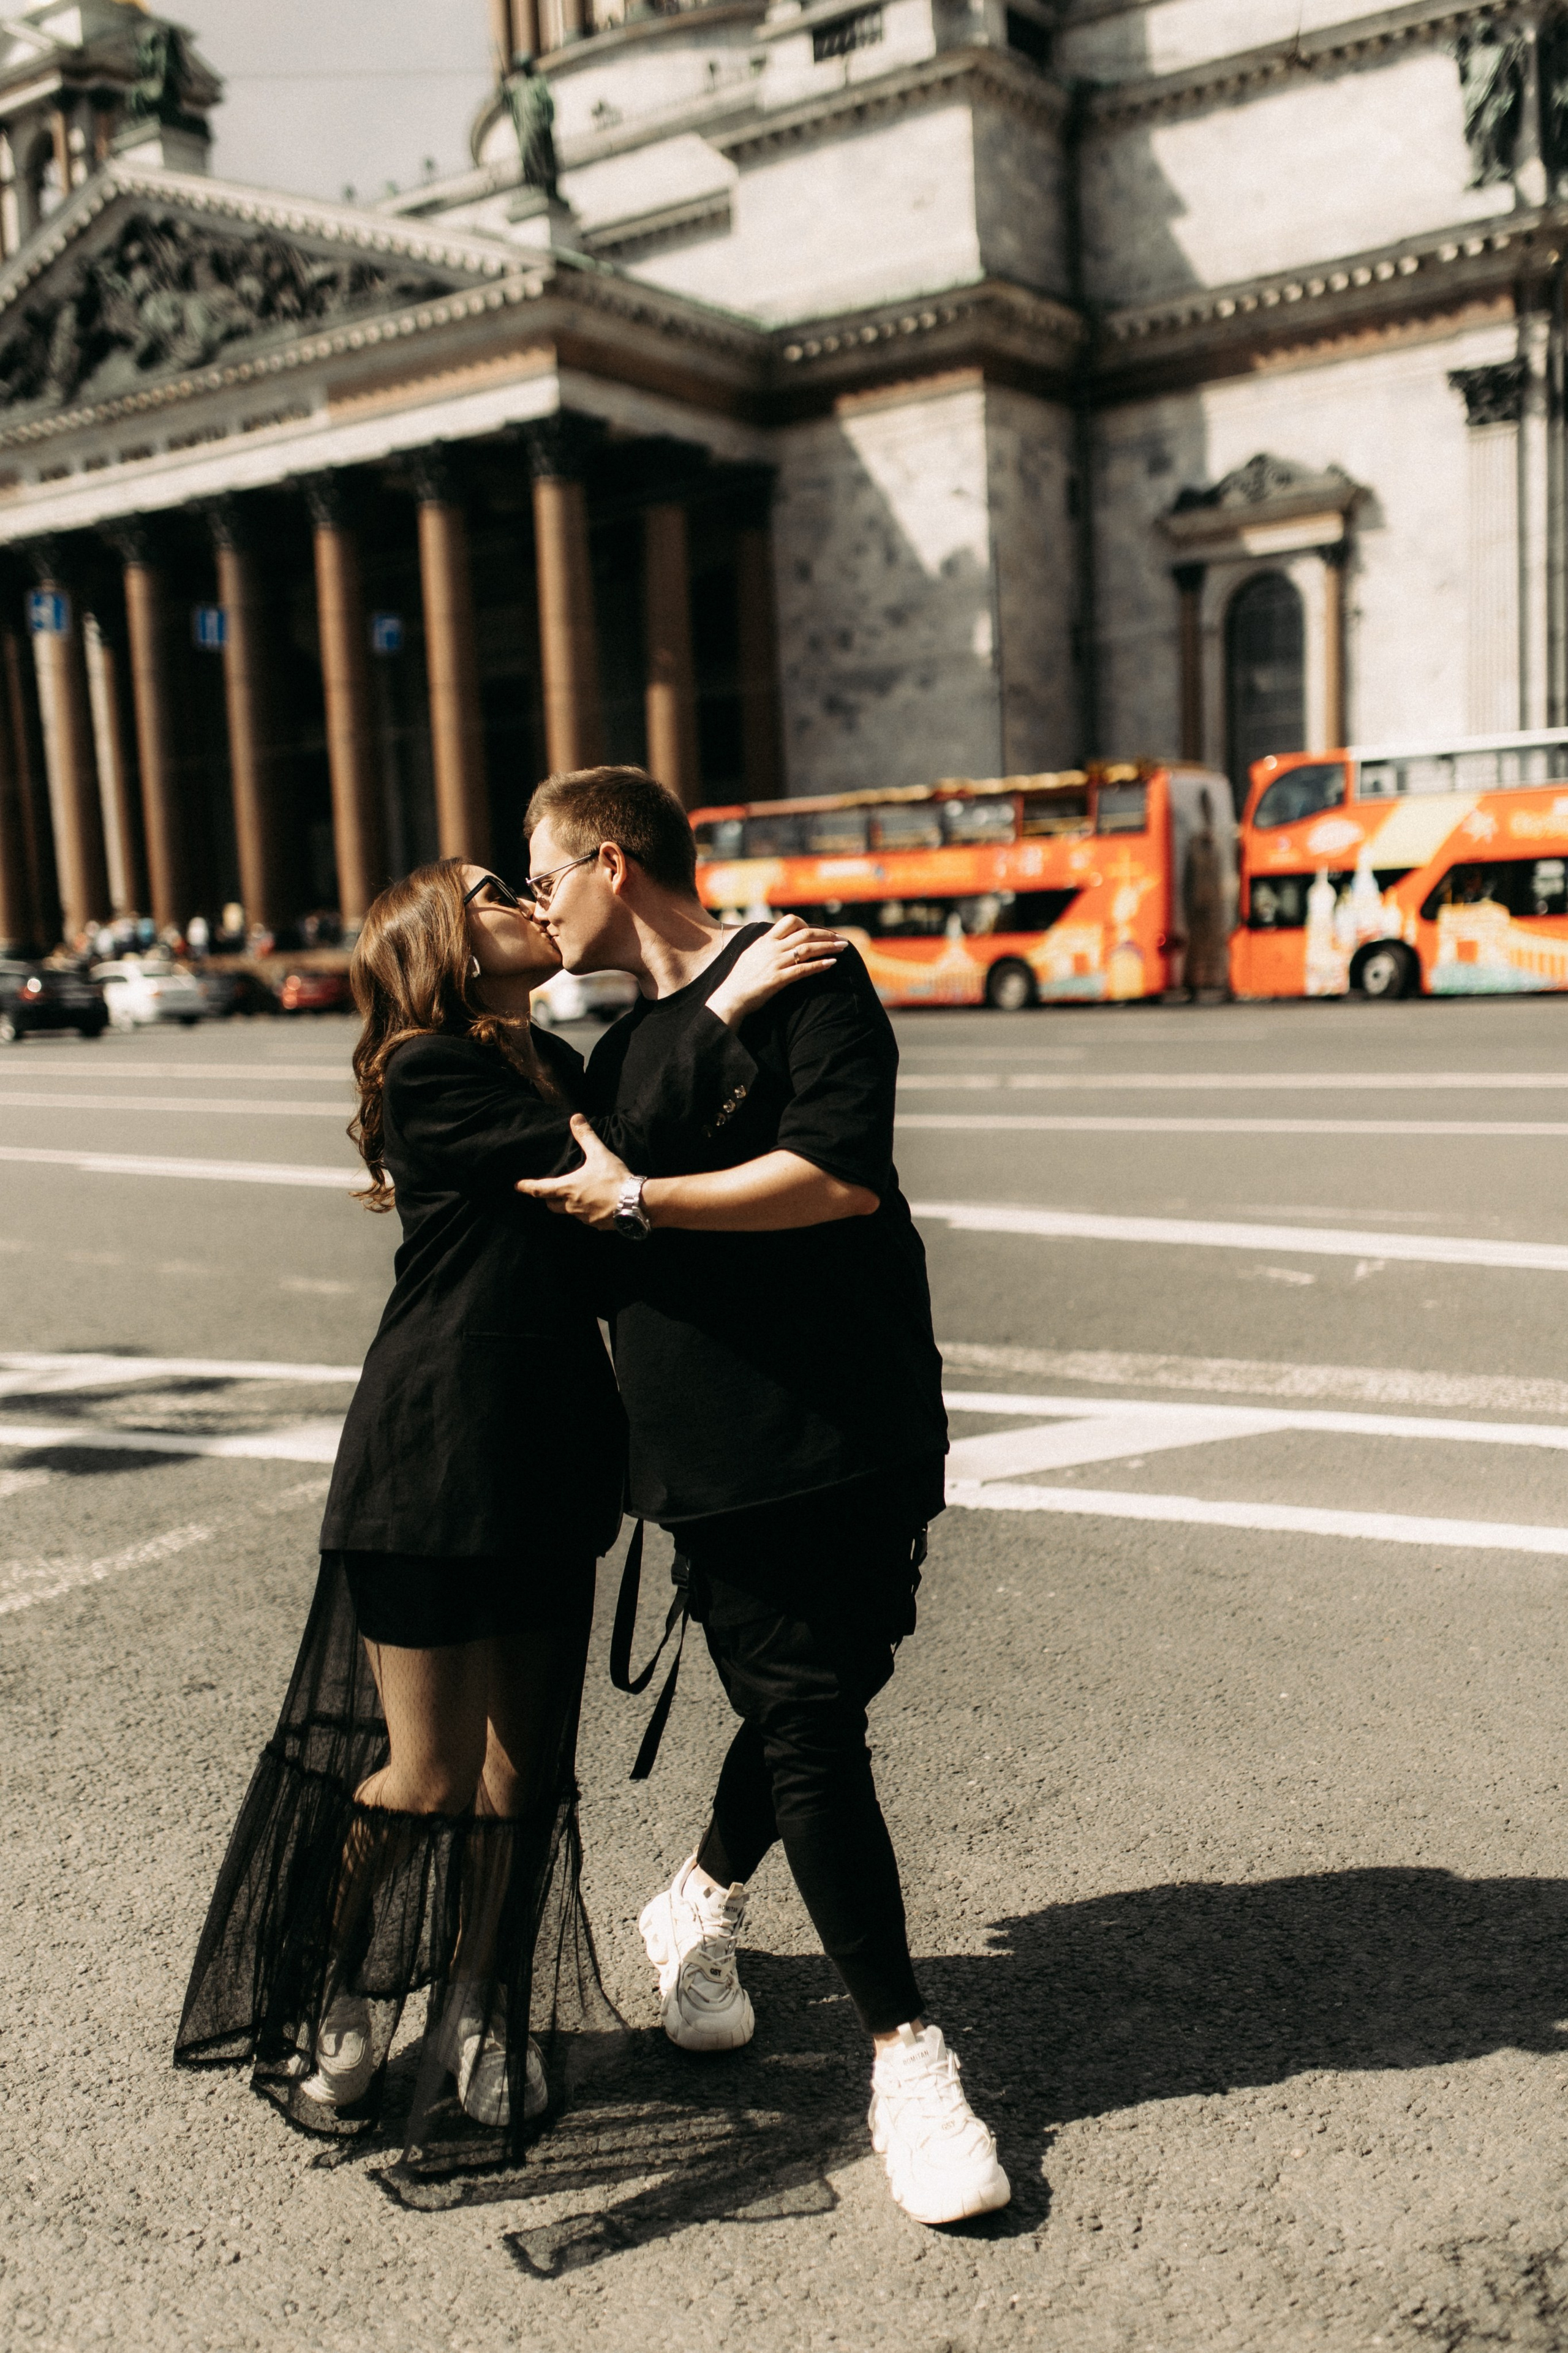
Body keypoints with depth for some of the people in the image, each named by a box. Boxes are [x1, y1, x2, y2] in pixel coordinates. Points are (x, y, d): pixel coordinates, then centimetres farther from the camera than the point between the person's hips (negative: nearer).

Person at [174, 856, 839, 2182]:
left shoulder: (556, 1064, 14)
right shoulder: (427, 1071, -11)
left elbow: (609, 1243, 14)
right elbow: (615, 1165, -22)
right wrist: (726, 1011, -21)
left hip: (547, 1460, 7)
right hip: (436, 1460, -7)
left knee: (517, 1774, 9)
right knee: (425, 1776, 2)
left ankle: (479, 2042, 24)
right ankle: (330, 2023, 26)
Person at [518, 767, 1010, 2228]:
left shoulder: (801, 978, -4)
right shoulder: (620, 1054, 17)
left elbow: (842, 1174, -18)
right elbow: (591, 1245, 31)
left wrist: (638, 1200, -14)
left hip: (865, 1431, -3)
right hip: (723, 1450, 3)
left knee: (819, 1698, 9)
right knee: (808, 1726, -3)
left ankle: (702, 1902, 39)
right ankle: (906, 2061, 9)